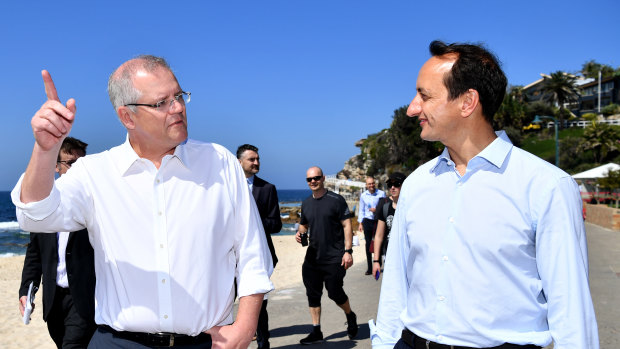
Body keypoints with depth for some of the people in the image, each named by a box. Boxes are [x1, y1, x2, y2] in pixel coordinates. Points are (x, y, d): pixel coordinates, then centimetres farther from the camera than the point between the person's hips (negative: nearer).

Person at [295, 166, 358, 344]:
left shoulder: (336, 200, -6)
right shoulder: (306, 203, 11)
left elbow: (347, 225, -8)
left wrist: (348, 251, -15)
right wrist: (300, 233, -1)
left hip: (334, 258, -5)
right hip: (312, 257, 6)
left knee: (335, 293, 0)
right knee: (313, 295, 7)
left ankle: (350, 317, 30)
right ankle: (316, 332, 19)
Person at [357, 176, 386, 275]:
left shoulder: (381, 194, -1)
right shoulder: (363, 195, 7)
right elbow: (361, 210, 12)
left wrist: (377, 210, -13)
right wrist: (360, 223, 8)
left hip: (378, 221, -2)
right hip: (367, 221, 2)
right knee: (368, 244, 5)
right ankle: (369, 268, 12)